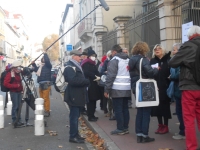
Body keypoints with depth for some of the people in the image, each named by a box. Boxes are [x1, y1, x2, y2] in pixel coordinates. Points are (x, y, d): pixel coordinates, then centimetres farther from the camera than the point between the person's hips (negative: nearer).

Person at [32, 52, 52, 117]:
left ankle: (47, 111, -4)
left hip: (46, 84, -9)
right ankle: (43, 110, 26)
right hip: (41, 84, 9)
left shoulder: (48, 65, -3)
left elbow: (47, 60, -22)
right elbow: (36, 70, 36)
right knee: (42, 98, 15)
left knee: (46, 98, -10)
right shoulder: (40, 67, 20)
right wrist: (34, 64, 23)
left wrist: (45, 54, -9)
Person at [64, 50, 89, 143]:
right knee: (74, 116, -5)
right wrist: (87, 81, -21)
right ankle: (73, 136, 2)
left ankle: (75, 134, 26)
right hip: (74, 96, -10)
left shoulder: (76, 66, 19)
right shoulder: (70, 67, -15)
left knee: (76, 116, 17)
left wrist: (85, 81, 4)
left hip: (78, 96, 10)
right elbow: (73, 80, -28)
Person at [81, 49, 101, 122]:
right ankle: (90, 116, -2)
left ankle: (92, 115, 18)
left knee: (93, 100, 10)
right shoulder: (86, 64, -9)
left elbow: (96, 72, 15)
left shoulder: (92, 64, 19)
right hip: (89, 84, -9)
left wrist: (98, 77, -6)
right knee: (90, 101, -7)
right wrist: (95, 77, -19)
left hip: (94, 84, 9)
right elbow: (87, 73, -24)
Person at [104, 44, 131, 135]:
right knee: (125, 108, 12)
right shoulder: (128, 60, 17)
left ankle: (120, 129, 0)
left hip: (117, 89, -7)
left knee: (118, 109, -2)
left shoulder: (114, 60, -7)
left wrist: (106, 89, -11)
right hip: (127, 89, 7)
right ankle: (125, 128, 16)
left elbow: (110, 76, -14)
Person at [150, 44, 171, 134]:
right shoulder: (152, 61, 9)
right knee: (157, 106, 6)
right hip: (155, 87, 3)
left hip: (165, 87, -3)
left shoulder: (168, 59, 0)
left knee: (165, 106, 3)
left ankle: (165, 126, 14)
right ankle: (160, 125, 19)